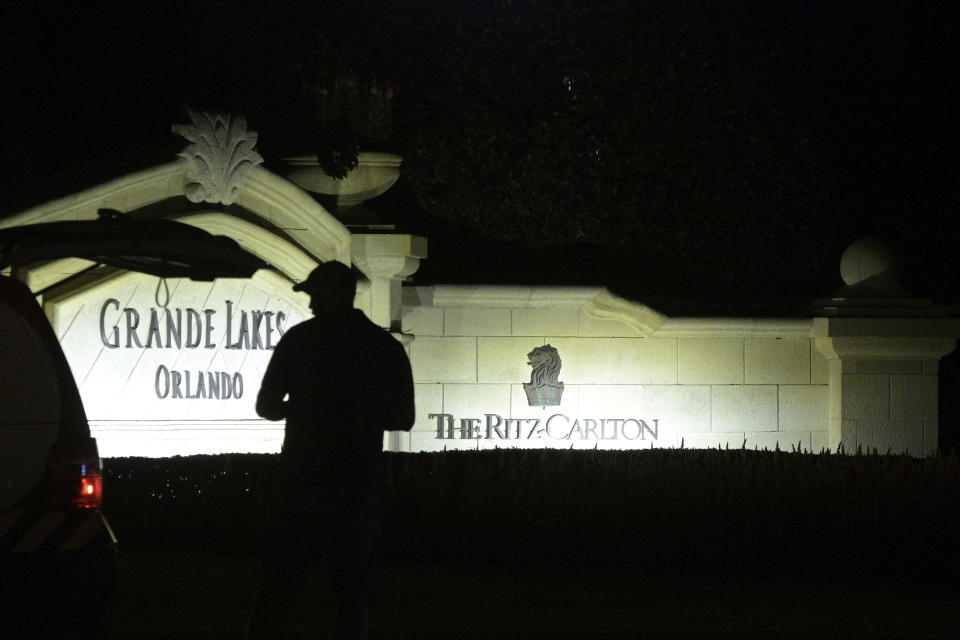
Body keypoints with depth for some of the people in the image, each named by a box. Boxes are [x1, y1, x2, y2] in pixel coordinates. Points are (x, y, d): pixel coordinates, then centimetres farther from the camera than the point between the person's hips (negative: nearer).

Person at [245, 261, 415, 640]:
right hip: (359, 487, 1)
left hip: (301, 480, -1)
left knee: (276, 587, 5)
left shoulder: (300, 339, -4)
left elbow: (266, 406, 1)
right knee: (353, 591, 7)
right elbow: (404, 419, 10)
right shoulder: (388, 348, 2)